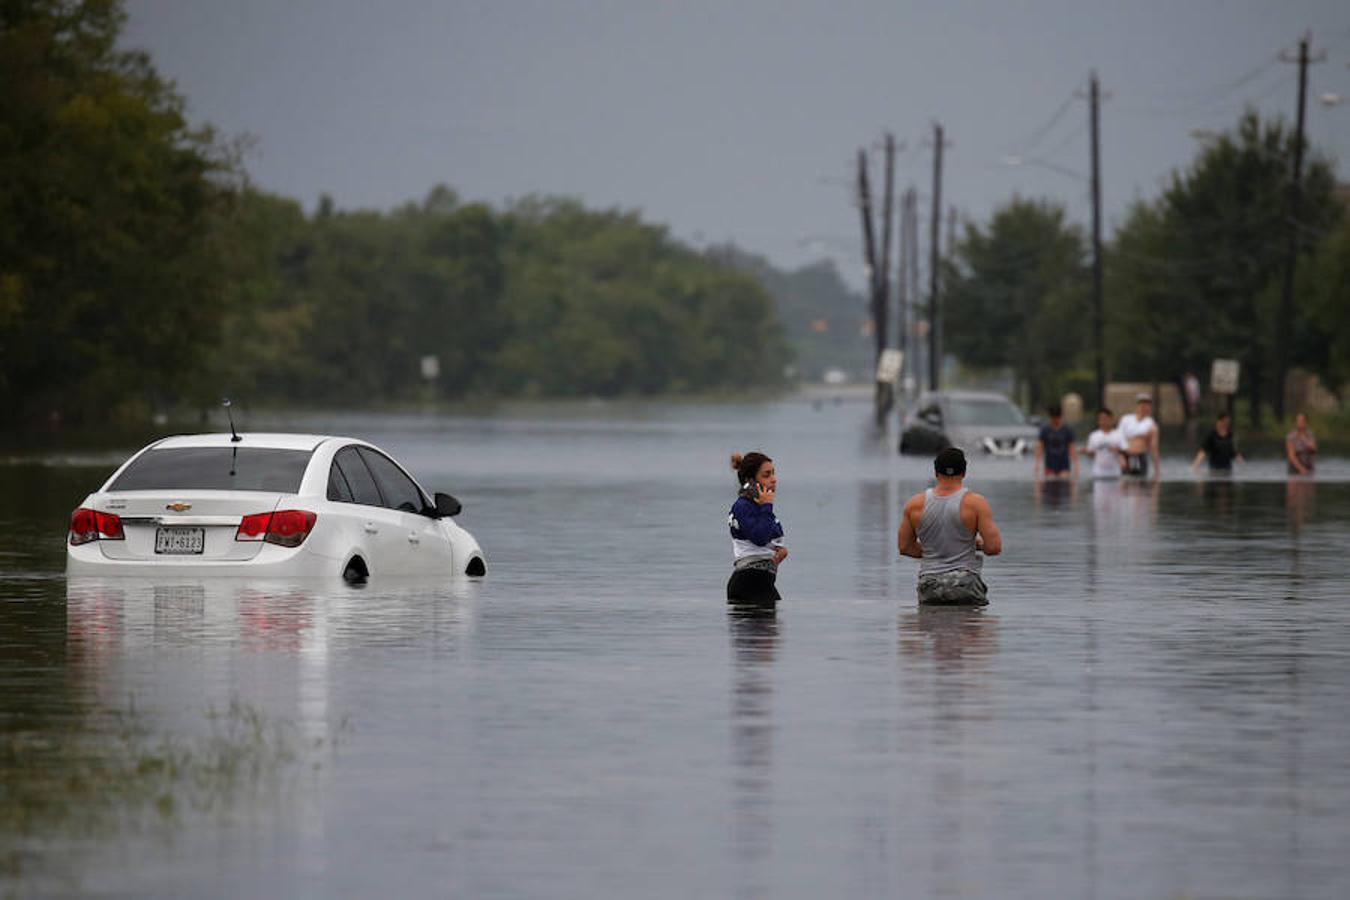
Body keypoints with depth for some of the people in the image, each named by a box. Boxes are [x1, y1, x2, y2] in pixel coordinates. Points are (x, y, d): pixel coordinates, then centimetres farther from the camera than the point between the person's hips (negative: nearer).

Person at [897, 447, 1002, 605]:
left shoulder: (915, 504, 3)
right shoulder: (975, 503, -5)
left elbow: (904, 547, 11)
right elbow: (994, 548, -8)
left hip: (929, 587, 2)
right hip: (965, 585, -2)